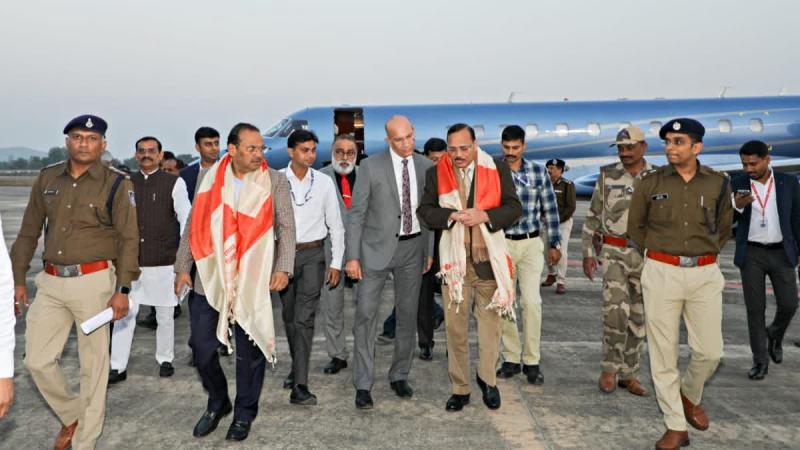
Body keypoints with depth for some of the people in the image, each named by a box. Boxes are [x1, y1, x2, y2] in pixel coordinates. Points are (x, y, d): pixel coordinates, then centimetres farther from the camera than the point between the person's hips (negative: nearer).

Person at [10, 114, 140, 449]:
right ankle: (71, 415, 33)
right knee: (37, 360, 7)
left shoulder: (116, 184, -4)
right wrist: (18, 279, 11)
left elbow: (128, 239, -6)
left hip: (93, 281, -4)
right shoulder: (47, 178, 9)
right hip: (50, 283, 5)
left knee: (93, 365, 4)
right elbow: (28, 232, 14)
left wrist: (123, 289, -11)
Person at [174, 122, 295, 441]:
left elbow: (286, 228, -2)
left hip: (253, 280, -2)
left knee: (250, 351, 7)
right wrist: (183, 267, 4)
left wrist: (283, 268, -13)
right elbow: (193, 224, 7)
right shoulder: (209, 177, 4)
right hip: (209, 278, 2)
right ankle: (217, 403, 33)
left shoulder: (275, 181, -1)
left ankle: (244, 413, 28)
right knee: (202, 348, 8)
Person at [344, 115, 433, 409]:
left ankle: (399, 376, 27)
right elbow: (356, 213, -7)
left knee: (408, 316, 10)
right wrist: (352, 256, -11)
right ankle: (363, 385, 8)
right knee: (365, 314, -4)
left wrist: (430, 250, 8)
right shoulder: (371, 166, -7)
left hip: (413, 247, 4)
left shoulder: (425, 166, 4)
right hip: (377, 248, -3)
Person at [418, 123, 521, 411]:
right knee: (455, 327, 7)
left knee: (490, 322, 9)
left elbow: (514, 208, -2)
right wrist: (452, 215, -16)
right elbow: (424, 211, 2)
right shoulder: (436, 174, 2)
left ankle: (487, 379, 30)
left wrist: (484, 215, -18)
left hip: (489, 258, 0)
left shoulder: (498, 169, 0)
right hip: (454, 260, 1)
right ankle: (460, 388, 20)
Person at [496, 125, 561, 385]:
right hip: (501, 244, 1)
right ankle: (511, 359, 19)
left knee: (531, 301, -8)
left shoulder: (538, 172, 1)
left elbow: (550, 209, 6)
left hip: (531, 243, 0)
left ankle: (531, 361, 6)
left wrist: (554, 244, 7)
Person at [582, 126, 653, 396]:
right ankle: (610, 368, 1)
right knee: (616, 309, -18)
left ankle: (629, 374, 20)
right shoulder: (607, 176, 0)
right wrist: (588, 253, -2)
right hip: (613, 252, -2)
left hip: (646, 255, 2)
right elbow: (593, 216, 3)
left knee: (638, 317, 7)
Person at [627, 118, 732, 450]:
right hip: (662, 273, -1)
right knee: (663, 351, 2)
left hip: (705, 275, 1)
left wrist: (703, 257, 12)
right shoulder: (650, 183, -1)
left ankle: (690, 396, 37)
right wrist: (656, 257, 10)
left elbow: (723, 228, 18)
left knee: (710, 351, 4)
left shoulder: (718, 184, 3)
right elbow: (635, 226, 11)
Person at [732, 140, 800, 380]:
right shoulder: (737, 184, -2)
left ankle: (774, 334, 33)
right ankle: (760, 361, 12)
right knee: (755, 308, 1)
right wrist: (738, 206, -21)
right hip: (751, 254, -1)